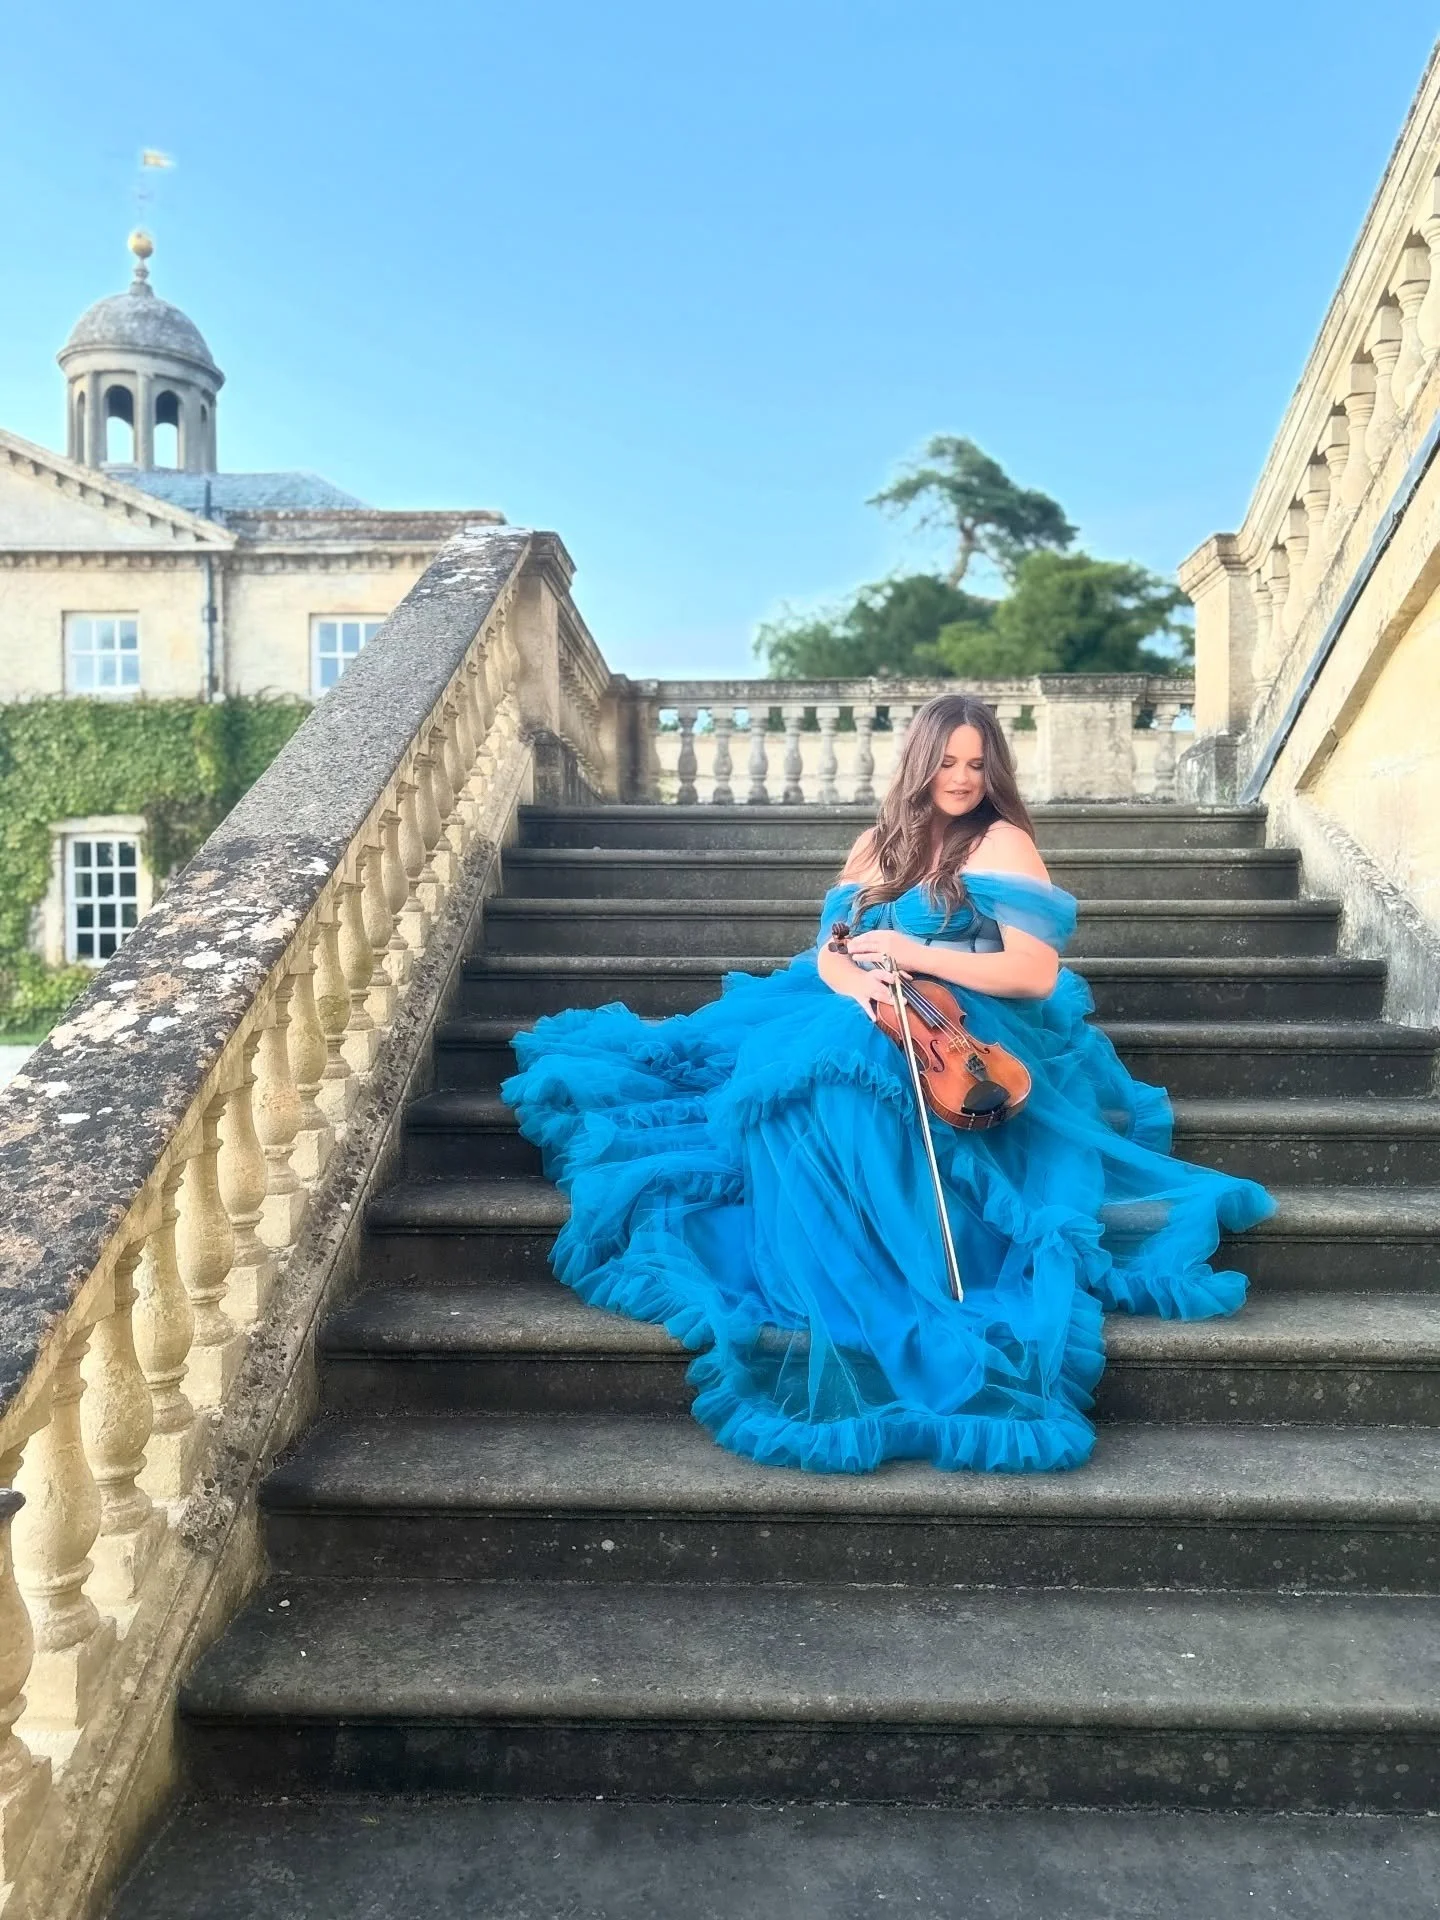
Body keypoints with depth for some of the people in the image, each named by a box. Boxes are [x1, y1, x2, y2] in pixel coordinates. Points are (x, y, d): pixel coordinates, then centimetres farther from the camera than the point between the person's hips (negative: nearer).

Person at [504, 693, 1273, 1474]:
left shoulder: (1003, 843, -1)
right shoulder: (879, 843, 17)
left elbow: (1038, 974, -12)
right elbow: (829, 950, 8)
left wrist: (913, 954, -16)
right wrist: (861, 986, -18)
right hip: (869, 1020, 6)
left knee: (830, 1084, -35)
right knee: (778, 1067, -24)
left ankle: (857, 1313, -24)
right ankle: (824, 1297, -14)